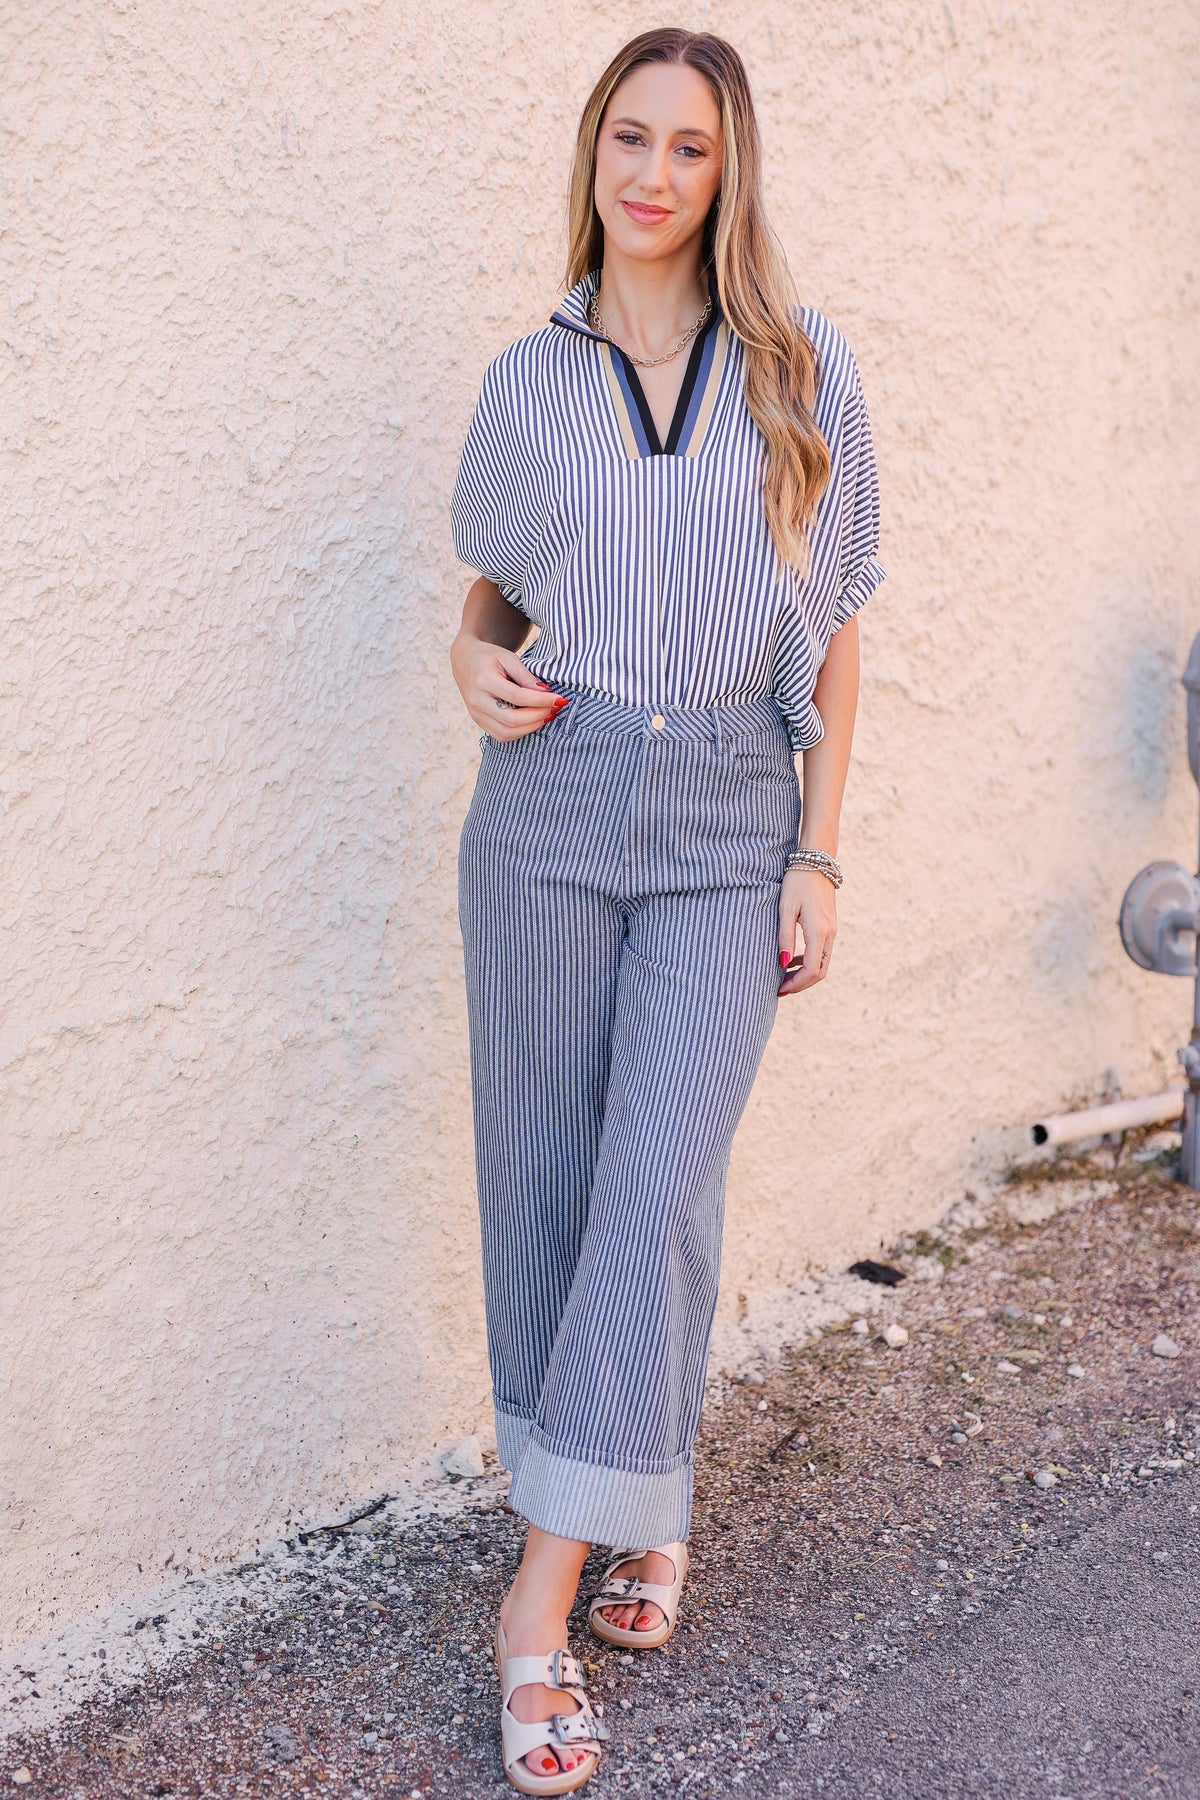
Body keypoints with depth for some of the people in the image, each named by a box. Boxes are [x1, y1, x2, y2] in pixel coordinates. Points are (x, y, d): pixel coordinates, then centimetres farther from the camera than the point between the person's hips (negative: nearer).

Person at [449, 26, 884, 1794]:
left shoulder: (802, 373, 2)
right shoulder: (530, 381, 7)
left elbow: (829, 631, 4)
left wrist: (818, 855, -1)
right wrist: (476, 667, -4)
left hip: (728, 831, -2)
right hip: (551, 808, 2)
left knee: (656, 1194, -10)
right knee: (544, 1183, 6)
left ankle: (544, 1592, -1)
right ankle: (645, 1505, 26)